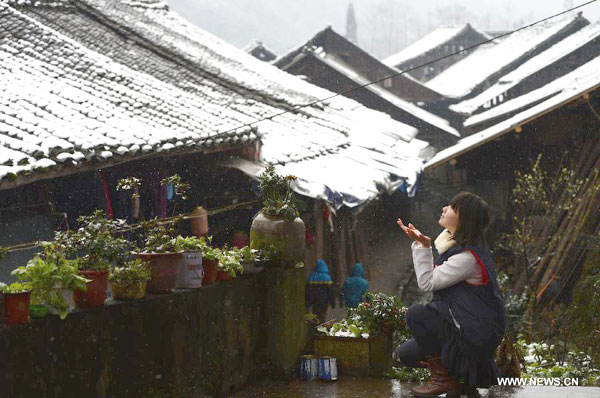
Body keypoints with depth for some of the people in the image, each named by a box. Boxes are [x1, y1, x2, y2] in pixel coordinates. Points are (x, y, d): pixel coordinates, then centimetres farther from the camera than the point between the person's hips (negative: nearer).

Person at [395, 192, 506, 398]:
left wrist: (423, 246, -22)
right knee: (406, 355, 7)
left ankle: (443, 378, -7)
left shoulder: (468, 257, -24)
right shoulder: (458, 246, 8)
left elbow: (427, 282, -21)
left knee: (416, 315, -20)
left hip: (476, 335, -10)